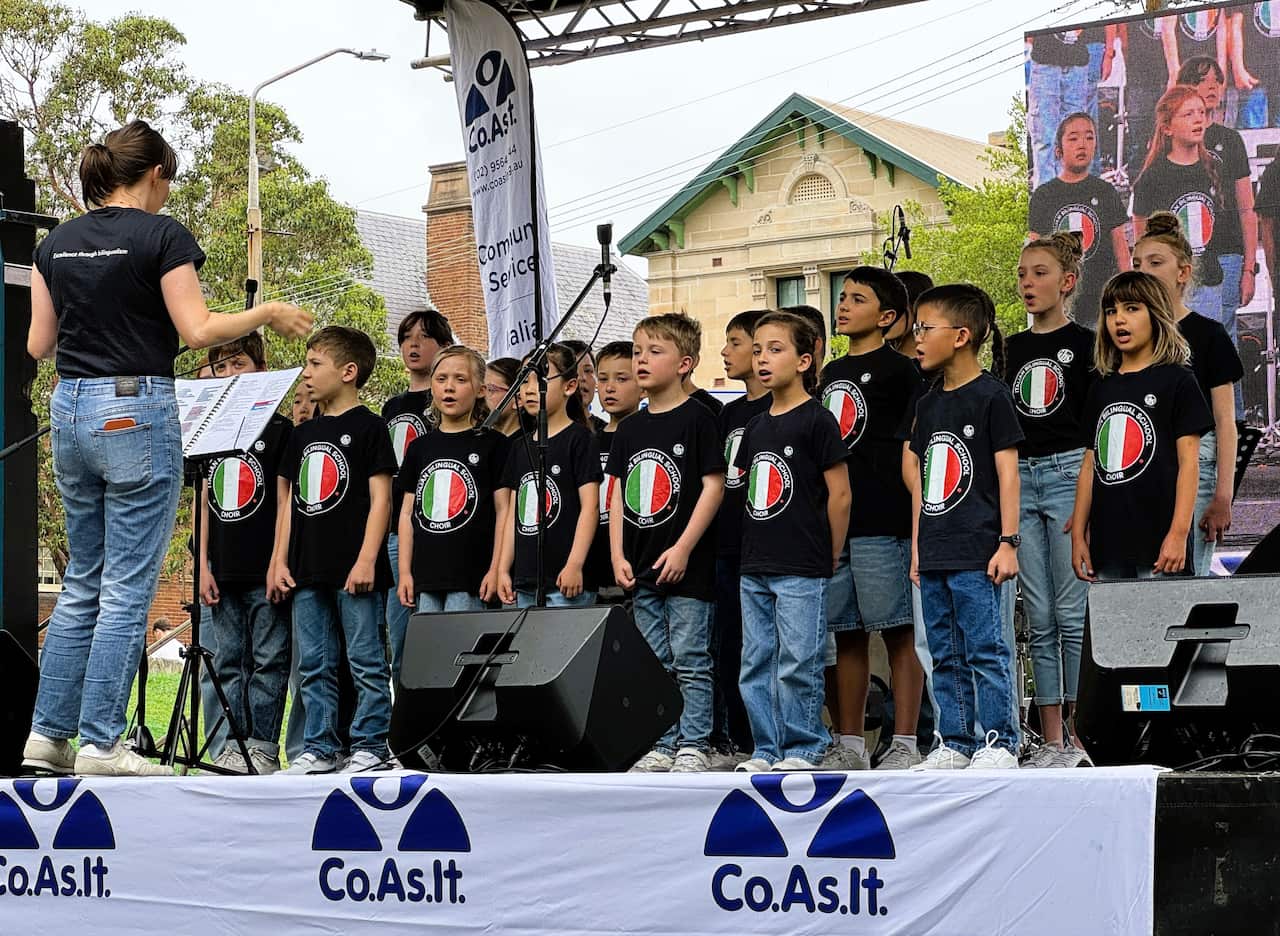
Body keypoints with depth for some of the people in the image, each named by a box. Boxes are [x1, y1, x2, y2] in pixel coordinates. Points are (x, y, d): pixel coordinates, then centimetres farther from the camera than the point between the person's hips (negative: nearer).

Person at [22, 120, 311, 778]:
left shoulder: (57, 243, 10)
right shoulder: (162, 235, -7)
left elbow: (38, 343, 11)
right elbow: (197, 331, -12)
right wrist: (267, 314, 2)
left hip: (70, 409, 6)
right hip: (137, 412, -6)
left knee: (82, 583, 15)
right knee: (128, 589, -2)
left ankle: (47, 735, 14)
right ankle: (100, 745, -2)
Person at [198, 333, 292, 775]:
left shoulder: (278, 429, -1)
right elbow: (205, 502, 13)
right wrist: (203, 566, 7)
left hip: (264, 571, -5)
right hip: (224, 570, 5)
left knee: (268, 660, -2)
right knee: (228, 663, 6)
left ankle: (263, 745, 1)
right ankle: (233, 744, 10)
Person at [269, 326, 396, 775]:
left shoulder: (368, 428, -3)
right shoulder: (303, 433, 16)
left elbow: (380, 497, -8)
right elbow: (290, 501, 17)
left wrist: (367, 559, -15)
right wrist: (279, 561, 10)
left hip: (354, 569, -7)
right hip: (307, 570, 7)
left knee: (366, 661, -3)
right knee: (314, 665, 8)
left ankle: (370, 746, 1)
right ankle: (318, 749, 13)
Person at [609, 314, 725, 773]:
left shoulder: (696, 418, -6)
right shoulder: (630, 429, 12)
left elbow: (713, 486, -10)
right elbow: (618, 494, 14)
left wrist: (683, 548, -15)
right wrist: (618, 555, 5)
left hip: (686, 565, -6)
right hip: (642, 570, 6)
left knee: (691, 661, -3)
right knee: (656, 663, 11)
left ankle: (694, 746, 2)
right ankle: (662, 746, 16)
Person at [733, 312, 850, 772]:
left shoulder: (816, 421, -8)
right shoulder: (756, 427, 13)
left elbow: (840, 494, -8)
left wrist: (829, 557, -4)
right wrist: (754, 550, 14)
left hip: (802, 570, -7)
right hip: (755, 567, 7)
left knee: (797, 664, -4)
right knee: (756, 664, 8)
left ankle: (803, 748, 5)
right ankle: (767, 749, 15)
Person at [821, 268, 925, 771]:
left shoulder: (898, 370, -1)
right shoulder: (831, 373, 20)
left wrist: (913, 522, -12)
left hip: (883, 523, -7)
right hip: (833, 521, 7)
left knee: (898, 631, -4)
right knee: (846, 634, 9)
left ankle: (905, 743, -3)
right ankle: (849, 745, 14)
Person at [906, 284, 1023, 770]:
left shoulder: (990, 395, -6)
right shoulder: (928, 403, 15)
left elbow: (1007, 471, -8)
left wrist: (1008, 542, -12)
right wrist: (917, 546, 16)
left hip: (976, 552, -8)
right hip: (935, 553, 8)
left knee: (986, 650, -5)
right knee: (946, 655, 10)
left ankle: (999, 742, 0)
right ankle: (954, 743, 16)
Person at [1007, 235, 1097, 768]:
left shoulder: (1084, 344, -1)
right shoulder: (1015, 348, 15)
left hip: (1069, 471, -6)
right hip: (1020, 478, 6)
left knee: (1072, 615, -7)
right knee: (1039, 620, 5)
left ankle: (1079, 737, -4)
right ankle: (1051, 740, 8)